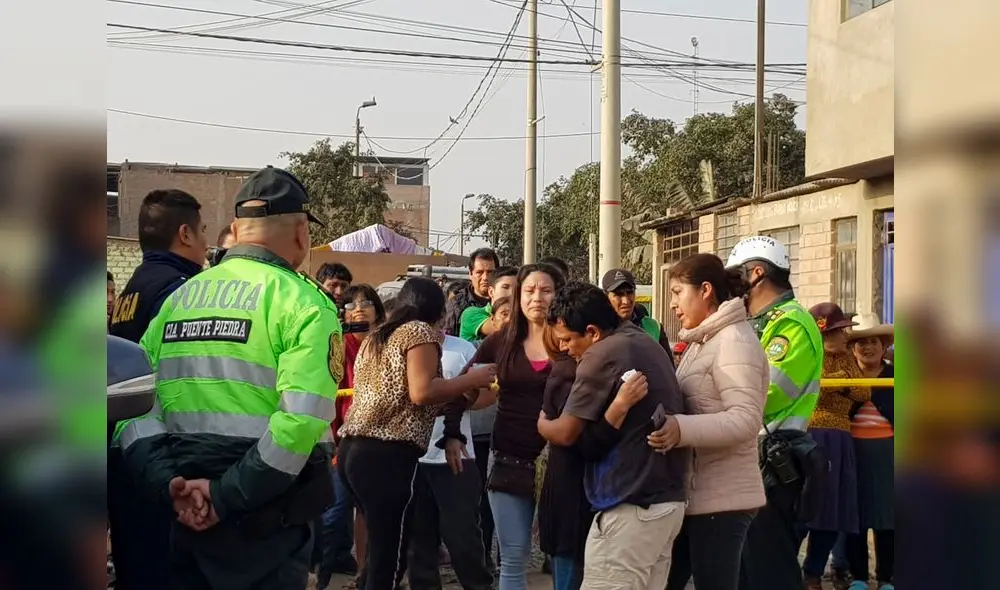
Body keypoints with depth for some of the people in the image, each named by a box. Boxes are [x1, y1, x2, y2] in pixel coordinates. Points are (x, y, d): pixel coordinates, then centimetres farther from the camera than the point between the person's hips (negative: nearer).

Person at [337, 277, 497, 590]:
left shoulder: (374, 338, 23)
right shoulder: (421, 331, -1)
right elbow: (421, 392, -15)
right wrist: (470, 380, -2)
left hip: (353, 450, 9)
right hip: (388, 456, -8)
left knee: (380, 550, 18)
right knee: (390, 557, -3)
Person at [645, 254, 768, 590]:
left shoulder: (735, 342, -13)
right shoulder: (702, 343, 17)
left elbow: (745, 419, -24)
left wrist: (681, 429, -35)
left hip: (721, 499, -9)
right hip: (693, 494, 9)